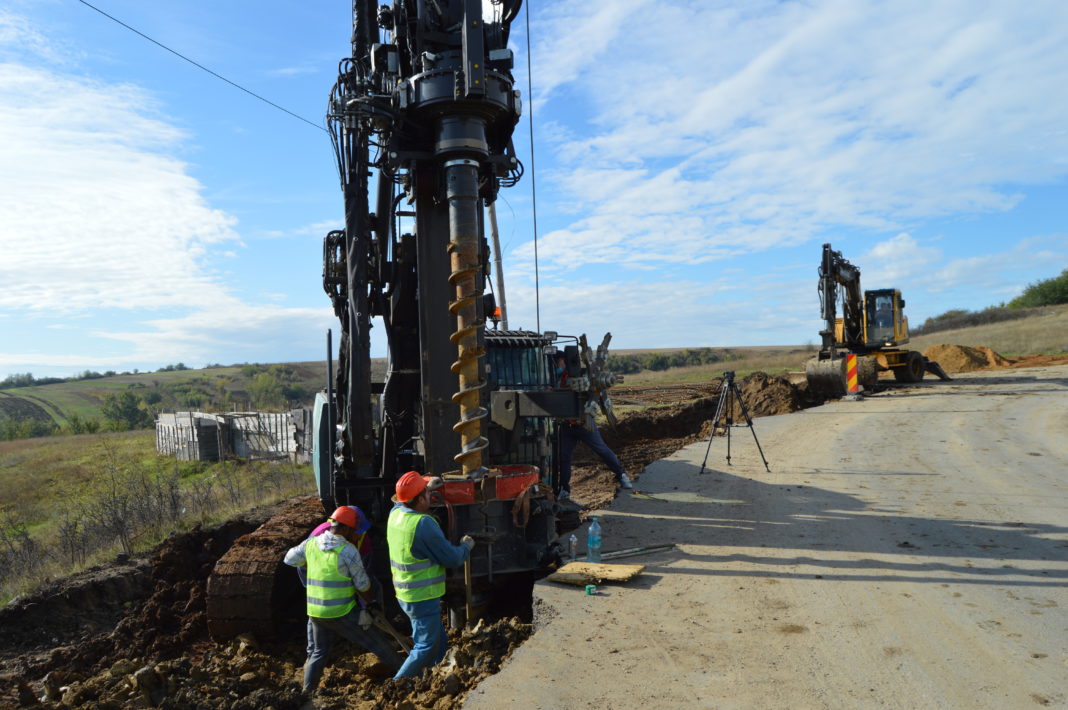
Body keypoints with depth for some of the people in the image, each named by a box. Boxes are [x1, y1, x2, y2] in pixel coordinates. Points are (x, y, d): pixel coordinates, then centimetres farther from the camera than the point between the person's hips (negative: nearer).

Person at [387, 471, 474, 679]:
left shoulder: (395, 512, -2)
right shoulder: (424, 524, -26)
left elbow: (402, 500, 27)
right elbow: (452, 558, -18)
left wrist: (427, 486, 31)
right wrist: (466, 546, 2)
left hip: (405, 595, 9)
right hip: (423, 598, -9)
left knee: (439, 641, 22)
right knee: (426, 648, 4)